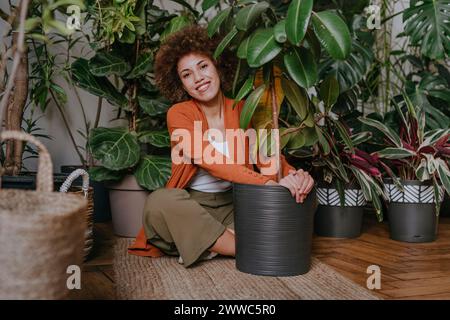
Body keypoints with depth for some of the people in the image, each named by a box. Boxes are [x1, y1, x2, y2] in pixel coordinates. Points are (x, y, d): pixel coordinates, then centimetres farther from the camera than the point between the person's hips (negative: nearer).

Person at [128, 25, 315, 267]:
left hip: (236, 204, 3)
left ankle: (205, 245, -16)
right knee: (159, 202, -35)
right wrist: (269, 182, -35)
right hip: (191, 205, -3)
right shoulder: (179, 113, -9)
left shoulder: (243, 110, 3)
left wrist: (293, 174, -30)